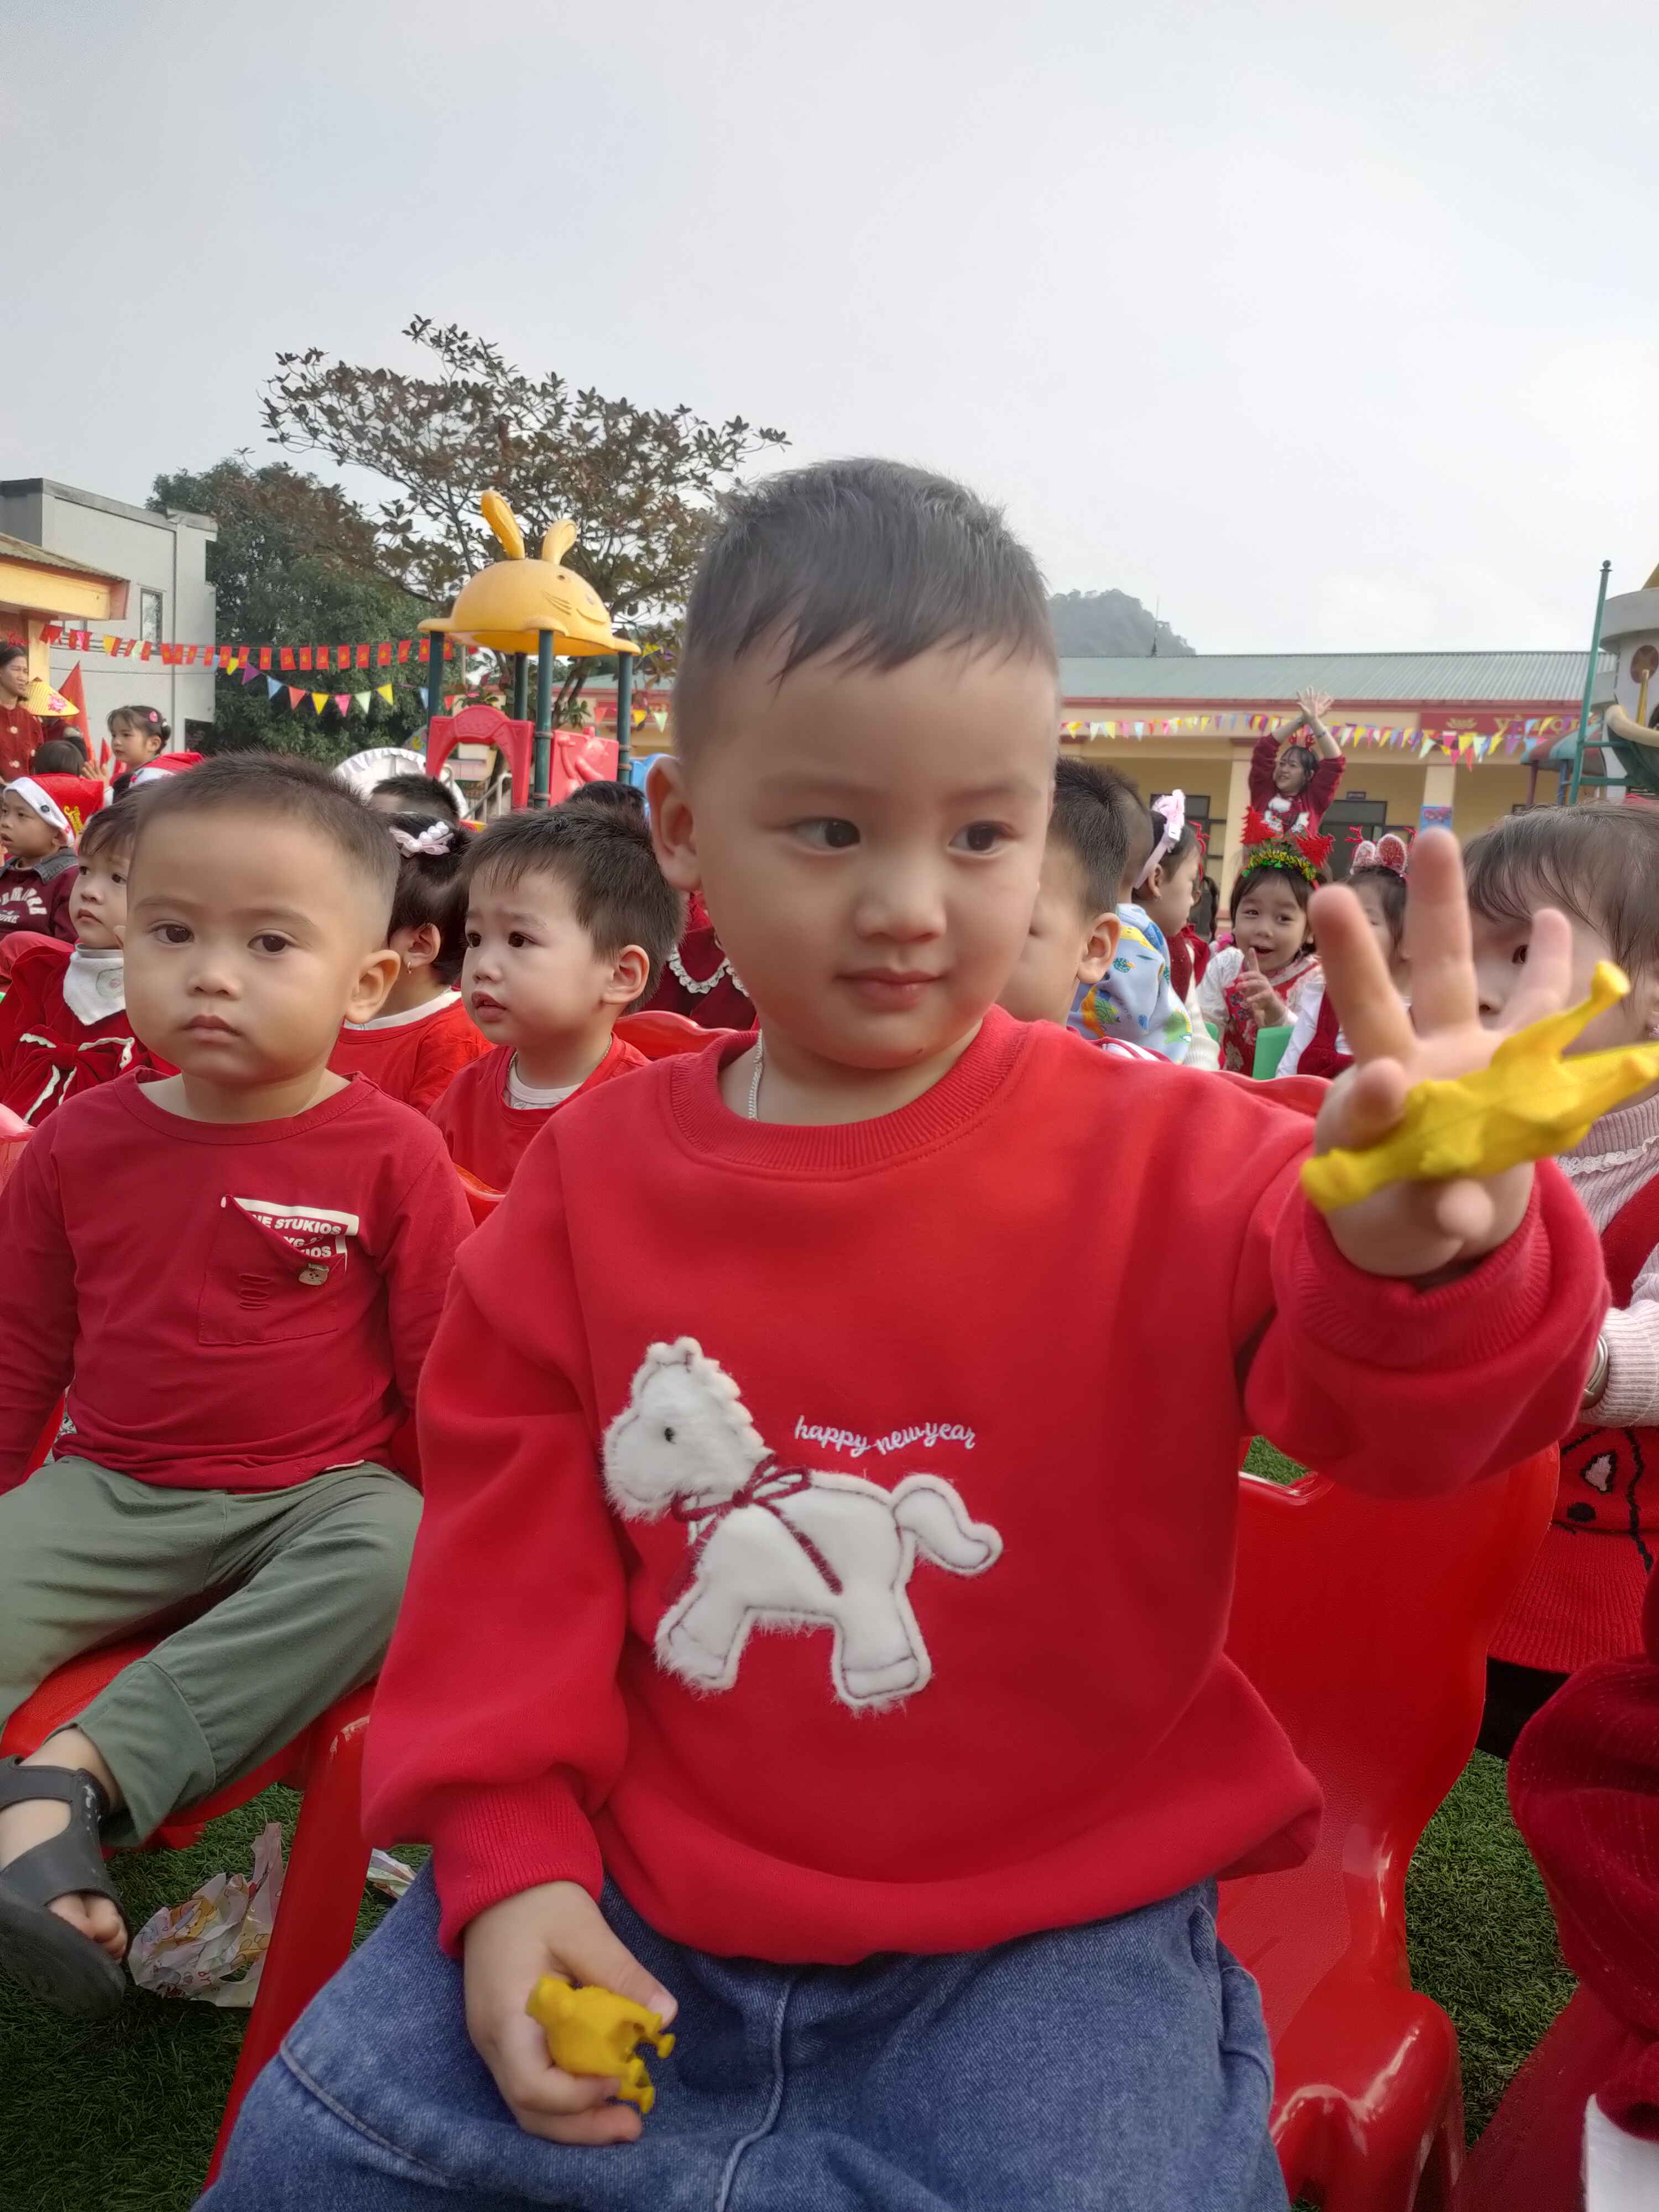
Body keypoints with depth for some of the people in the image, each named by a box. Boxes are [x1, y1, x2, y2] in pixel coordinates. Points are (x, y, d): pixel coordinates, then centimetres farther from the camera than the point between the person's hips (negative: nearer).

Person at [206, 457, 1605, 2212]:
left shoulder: (1165, 1162, -10)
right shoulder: (594, 1174, -3)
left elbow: (1389, 1399, -22)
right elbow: (508, 1540, 3)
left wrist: (1432, 1258, -45)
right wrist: (508, 1855, -4)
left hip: (1035, 1940, -2)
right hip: (633, 1900, 3)